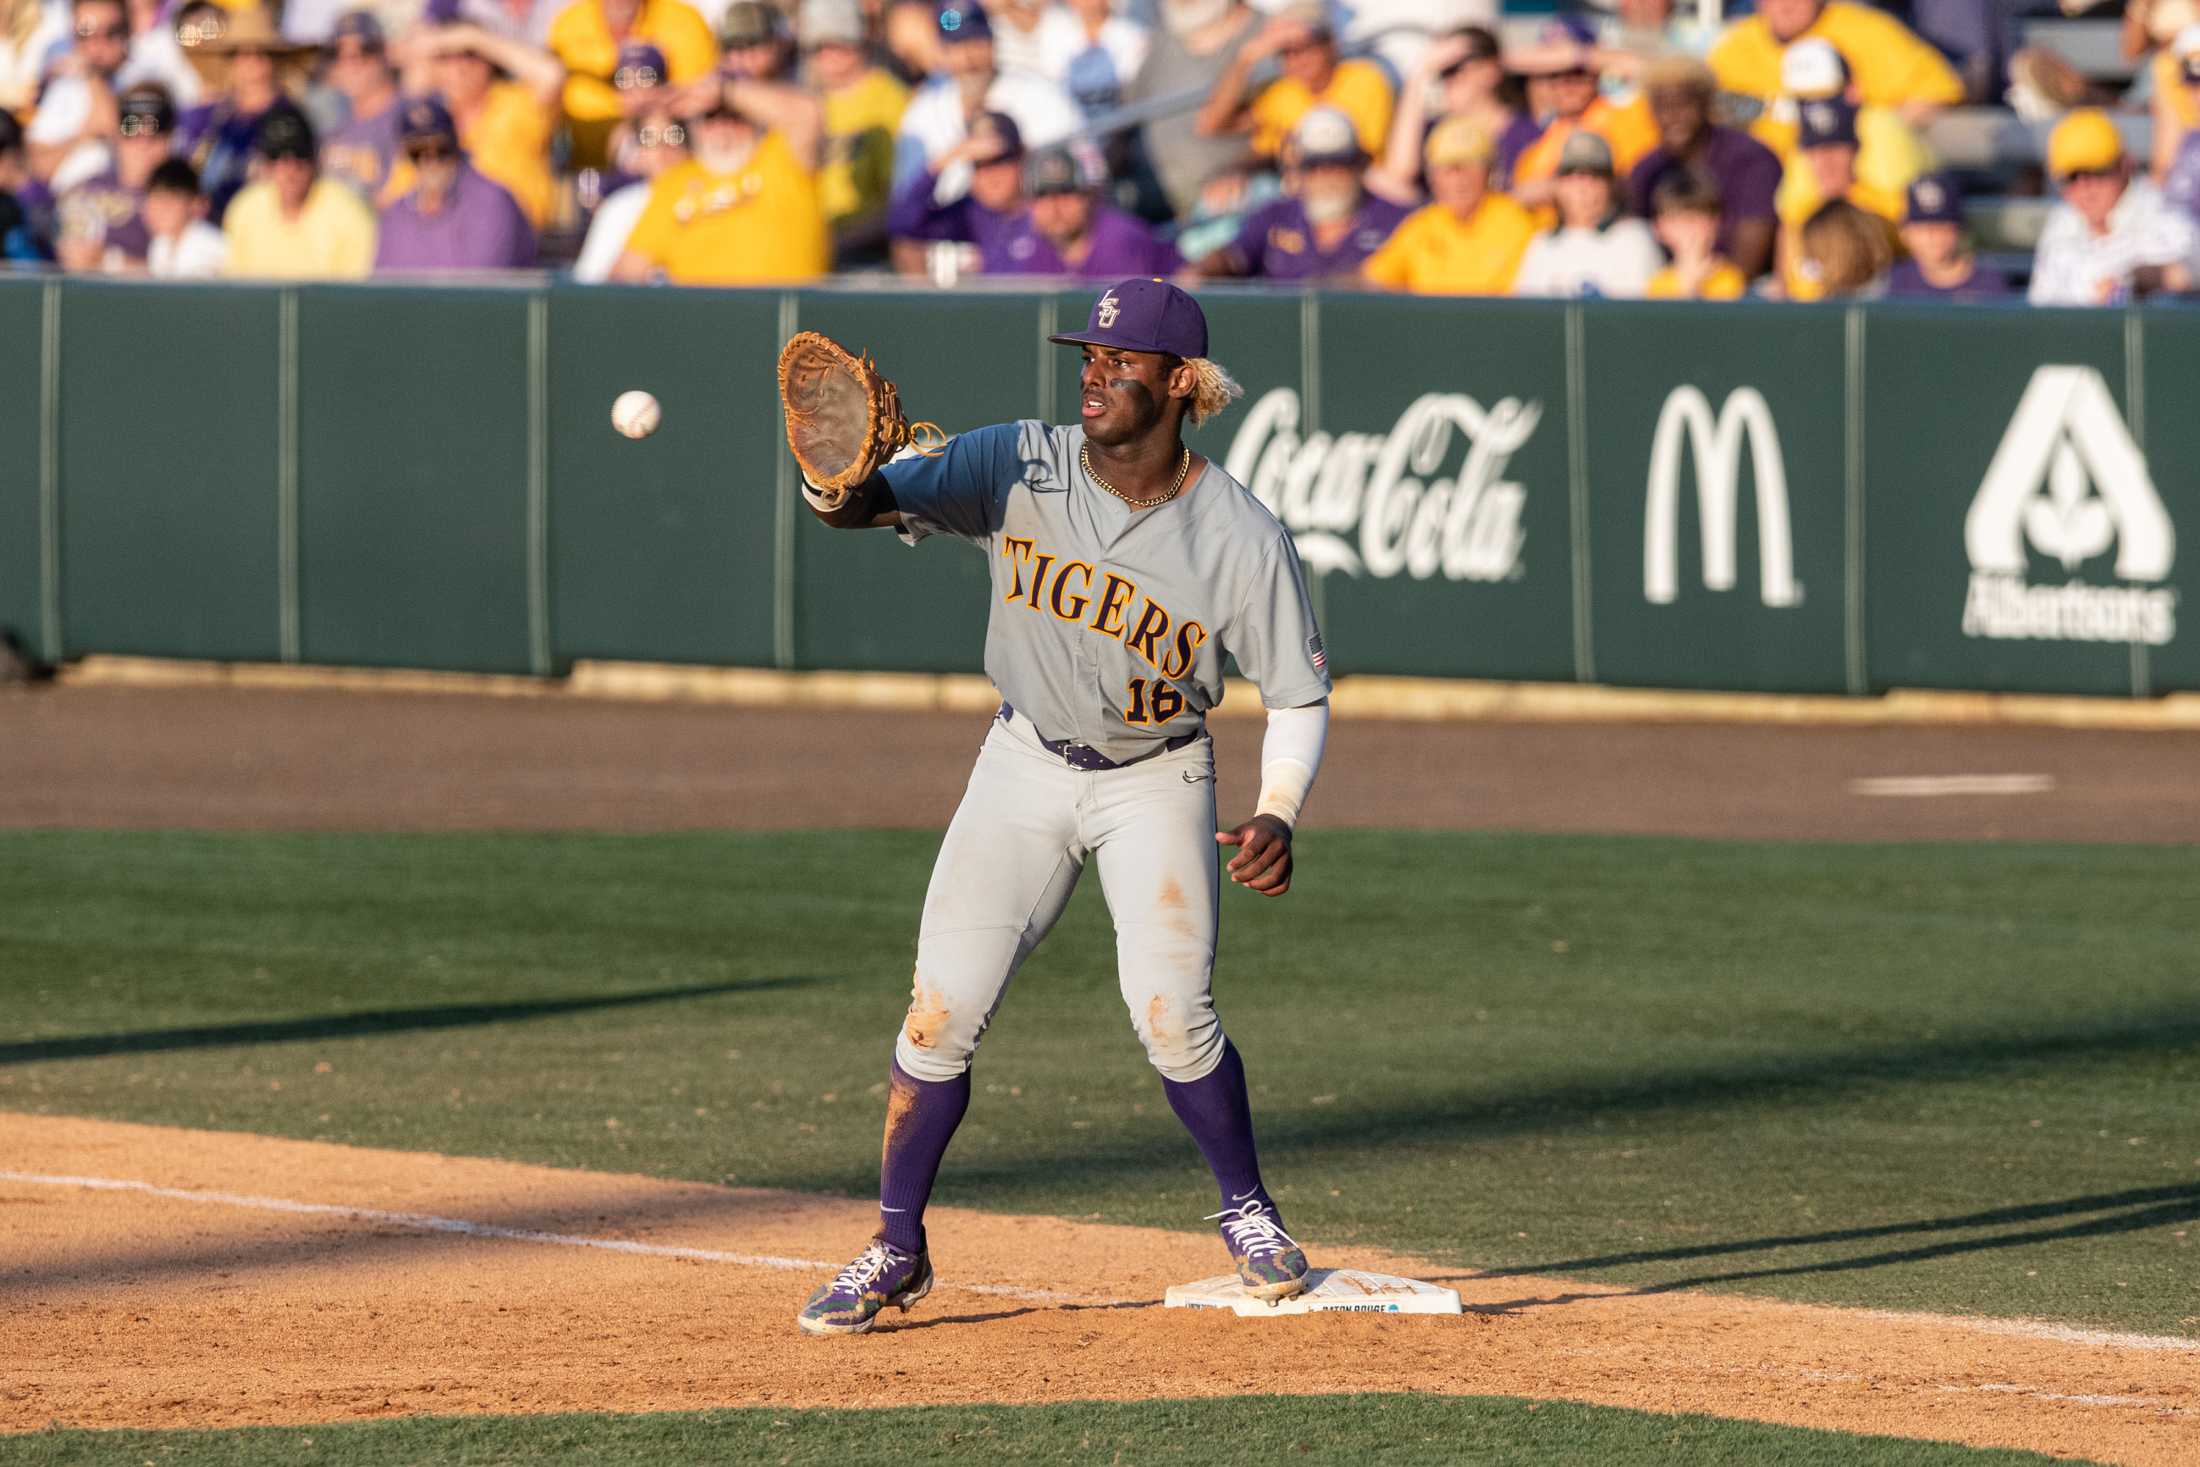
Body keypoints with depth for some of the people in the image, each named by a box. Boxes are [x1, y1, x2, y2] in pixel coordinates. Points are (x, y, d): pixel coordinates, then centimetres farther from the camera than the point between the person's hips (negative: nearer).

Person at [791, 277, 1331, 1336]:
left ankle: (1246, 1211, 11)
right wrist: (845, 490, -51)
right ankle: (896, 1251, 11)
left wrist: (1277, 818, -21)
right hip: (1026, 768, 2)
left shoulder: (1243, 539, -17)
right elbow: (891, 496, -27)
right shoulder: (1021, 469, -15)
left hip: (1156, 781, -2)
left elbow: (1298, 694, -7)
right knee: (939, 1014, -4)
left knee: (1171, 1016, -16)